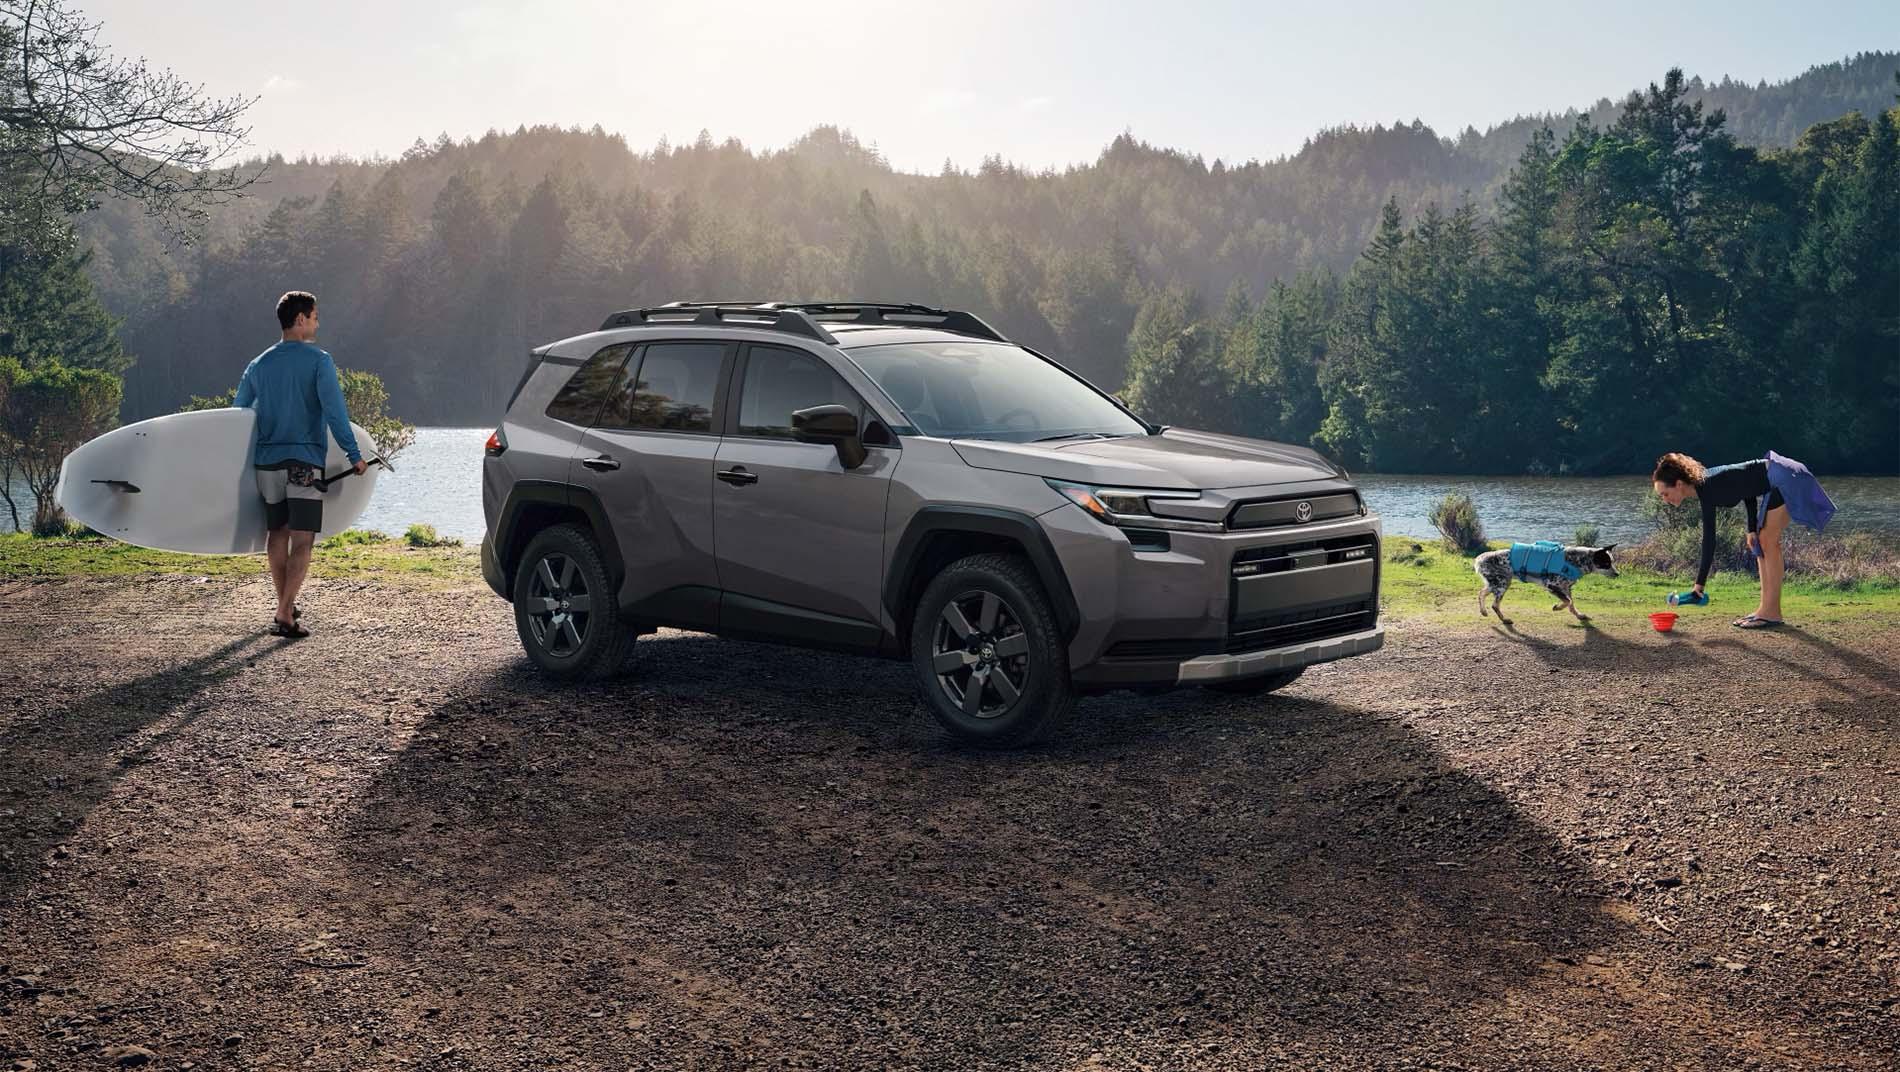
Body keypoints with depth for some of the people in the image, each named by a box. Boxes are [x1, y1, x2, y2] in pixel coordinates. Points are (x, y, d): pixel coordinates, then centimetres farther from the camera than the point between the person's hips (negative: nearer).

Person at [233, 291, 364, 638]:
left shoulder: (258, 365, 10)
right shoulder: (319, 361, -6)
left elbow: (238, 411, 17)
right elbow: (334, 411, -14)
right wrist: (354, 454, -9)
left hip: (267, 462, 5)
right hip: (305, 463, -5)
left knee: (278, 533, 18)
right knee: (302, 541, -5)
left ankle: (285, 605, 28)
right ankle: (284, 616, -15)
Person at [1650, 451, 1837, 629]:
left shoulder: (1706, 490, -21)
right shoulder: (1706, 482, 5)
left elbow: (1709, 540, -23)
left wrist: (1699, 586, -24)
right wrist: (1752, 529, 9)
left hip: (1785, 481, -10)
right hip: (1778, 483, 10)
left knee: (1769, 542, -8)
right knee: (1761, 540, 10)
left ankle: (1772, 612, -5)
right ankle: (1766, 608, 13)